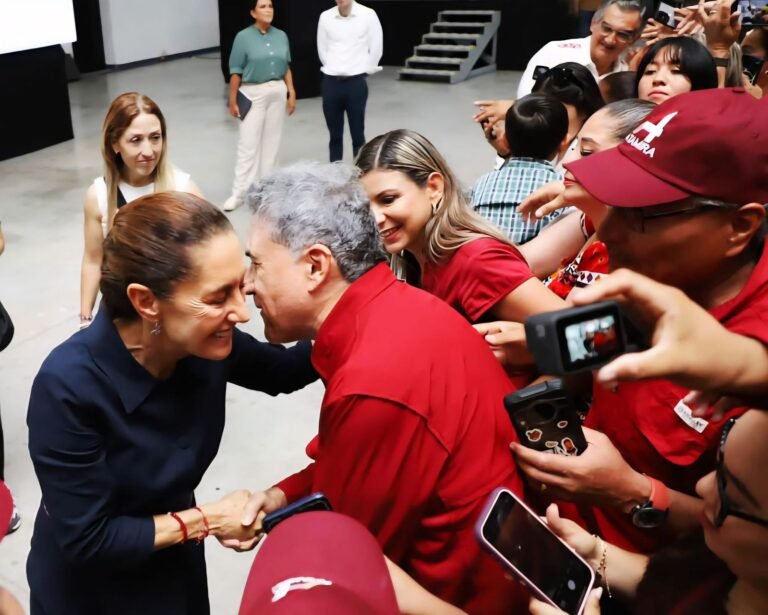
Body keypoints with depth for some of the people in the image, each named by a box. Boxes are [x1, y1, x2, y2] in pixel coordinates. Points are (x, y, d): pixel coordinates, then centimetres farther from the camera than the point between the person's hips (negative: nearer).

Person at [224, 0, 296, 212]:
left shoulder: (281, 36, 5)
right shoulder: (243, 37, -8)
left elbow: (286, 68, 11)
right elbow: (236, 72, -7)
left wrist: (291, 93, 7)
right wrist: (232, 100, -7)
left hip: (278, 92, 4)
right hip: (253, 94, -4)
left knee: (272, 141, 10)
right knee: (248, 143, -4)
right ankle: (239, 193, 1)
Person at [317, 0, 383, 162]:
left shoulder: (368, 15, -5)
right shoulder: (325, 17, 1)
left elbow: (376, 48, 1)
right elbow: (322, 48, 11)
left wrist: (364, 71, 4)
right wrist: (333, 68, 11)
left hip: (356, 82, -2)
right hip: (331, 82, 2)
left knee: (357, 133, 3)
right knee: (335, 134, 10)